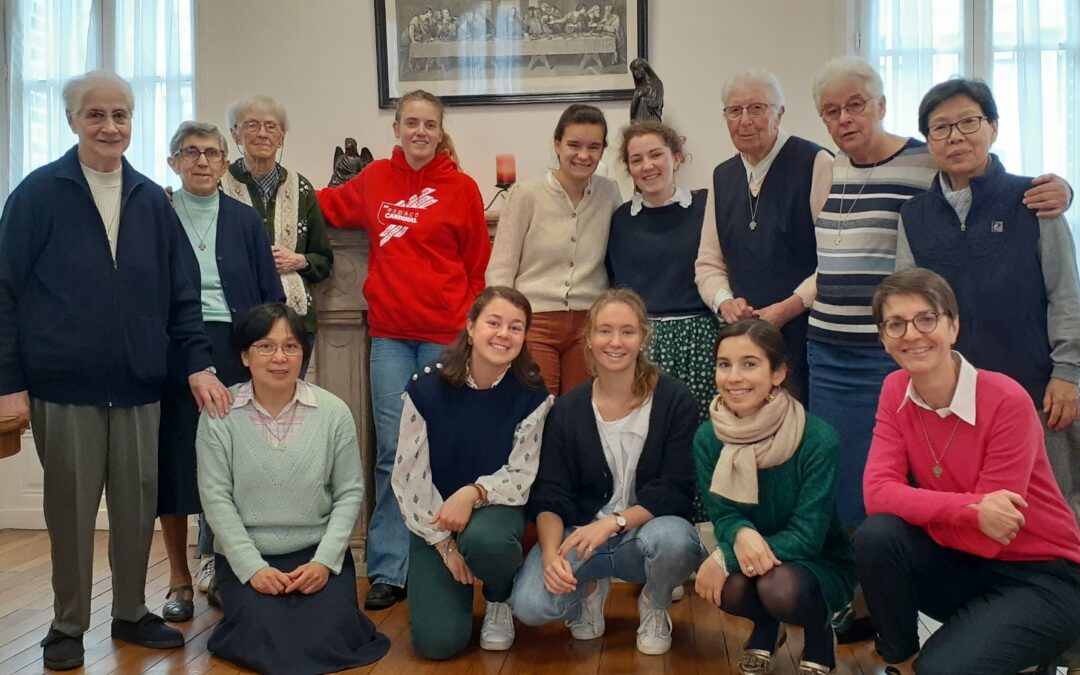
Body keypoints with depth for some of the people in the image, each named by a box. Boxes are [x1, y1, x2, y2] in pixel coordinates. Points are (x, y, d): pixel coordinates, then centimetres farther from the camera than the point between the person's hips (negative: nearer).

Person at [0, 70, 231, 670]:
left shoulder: (152, 201, 8)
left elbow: (182, 293, 8)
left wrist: (199, 362, -3)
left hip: (138, 386, 3)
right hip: (63, 387, -2)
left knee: (138, 503, 9)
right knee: (70, 507, 7)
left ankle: (132, 613, 27)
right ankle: (69, 624, 25)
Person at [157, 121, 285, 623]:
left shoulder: (245, 221, 9)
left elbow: (271, 295, 7)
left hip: (233, 352, 1)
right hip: (171, 352, 0)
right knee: (173, 463, 3)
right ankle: (180, 580, 16)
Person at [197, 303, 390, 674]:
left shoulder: (334, 411, -4)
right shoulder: (219, 414, -6)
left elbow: (350, 493, -1)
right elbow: (216, 498, -7)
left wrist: (325, 560, -11)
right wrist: (253, 567, -14)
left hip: (318, 552, 1)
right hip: (245, 556, 0)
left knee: (326, 639, -19)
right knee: (265, 640, -20)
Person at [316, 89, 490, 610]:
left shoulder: (462, 189, 2)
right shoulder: (375, 180, 10)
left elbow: (479, 268, 5)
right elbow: (331, 207, 29)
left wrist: (471, 327, -1)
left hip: (445, 334, -2)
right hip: (389, 333, 2)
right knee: (392, 450, 2)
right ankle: (388, 571, 10)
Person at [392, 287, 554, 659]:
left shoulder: (531, 395, -13)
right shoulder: (427, 387, -15)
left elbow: (522, 475, -11)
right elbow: (408, 476, -11)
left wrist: (473, 493, -29)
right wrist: (444, 542, -12)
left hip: (495, 508, 0)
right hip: (432, 519, 0)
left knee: (484, 539, -38)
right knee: (439, 641, -13)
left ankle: (500, 601, 0)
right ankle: (457, 585, 24)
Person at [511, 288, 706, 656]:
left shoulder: (674, 401, -7)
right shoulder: (566, 410, -1)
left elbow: (675, 491, -11)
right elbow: (549, 497, -5)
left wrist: (614, 523, -26)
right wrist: (551, 553, -24)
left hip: (648, 528, -1)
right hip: (581, 532, 1)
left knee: (672, 537, -38)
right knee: (529, 605, -26)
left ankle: (655, 608, 0)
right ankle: (591, 586, 12)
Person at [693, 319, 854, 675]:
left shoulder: (817, 439, -25)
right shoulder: (707, 438, -11)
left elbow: (806, 537, -24)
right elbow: (722, 516, -9)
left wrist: (724, 558, -31)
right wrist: (741, 535, -34)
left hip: (820, 563, -3)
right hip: (750, 554, 3)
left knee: (779, 587, -35)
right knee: (730, 587, -31)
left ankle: (819, 635, 3)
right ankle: (765, 628, 9)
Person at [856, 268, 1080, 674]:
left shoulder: (1007, 401, -22)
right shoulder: (895, 391, -5)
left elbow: (985, 536, -22)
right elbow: (878, 492, -18)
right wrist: (968, 509, -30)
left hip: (1040, 577, -5)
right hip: (964, 564, 5)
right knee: (876, 537, -25)